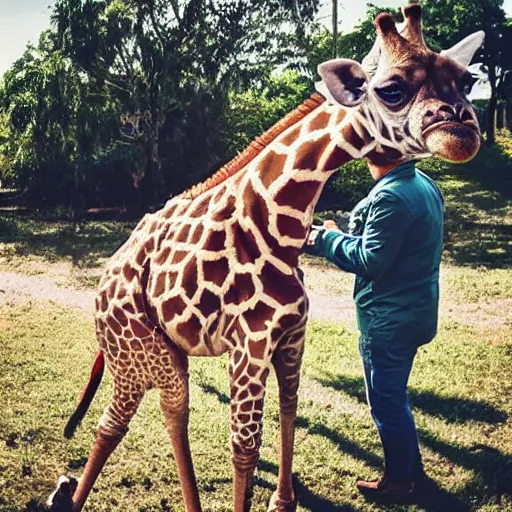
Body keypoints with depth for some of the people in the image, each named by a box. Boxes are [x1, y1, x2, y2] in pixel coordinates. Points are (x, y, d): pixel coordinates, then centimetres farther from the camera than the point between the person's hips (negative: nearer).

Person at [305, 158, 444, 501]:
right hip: (415, 311, 10)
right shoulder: (424, 183, 6)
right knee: (395, 396, 24)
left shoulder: (390, 196, -24)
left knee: (386, 401, 8)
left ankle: (399, 480, 24)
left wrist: (326, 239, -12)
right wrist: (344, 237, 8)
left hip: (388, 319, -10)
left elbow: (370, 261, -24)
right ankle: (411, 467, 39)